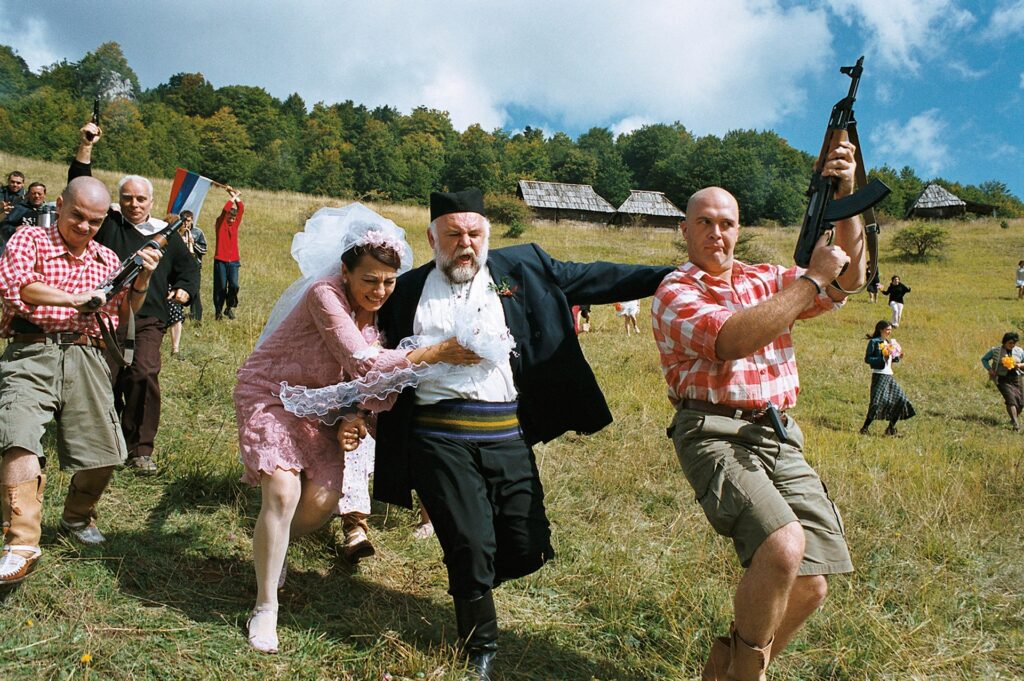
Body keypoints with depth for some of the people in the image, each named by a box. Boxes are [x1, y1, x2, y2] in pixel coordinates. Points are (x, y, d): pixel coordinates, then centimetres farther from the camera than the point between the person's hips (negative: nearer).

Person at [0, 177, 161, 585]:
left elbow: (121, 315, 20)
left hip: (85, 358, 4)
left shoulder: (107, 260, 19)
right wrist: (76, 299, -14)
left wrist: (141, 281, 3)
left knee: (104, 454, 2)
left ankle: (77, 519, 30)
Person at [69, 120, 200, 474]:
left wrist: (185, 289, 7)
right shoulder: (107, 224, 11)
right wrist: (85, 149, -10)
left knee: (144, 375, -17)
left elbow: (188, 266, 27)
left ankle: (141, 450, -7)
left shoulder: (166, 233, 16)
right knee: (106, 381, -2)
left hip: (149, 320, 0)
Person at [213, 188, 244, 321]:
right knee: (221, 287, 1)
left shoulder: (236, 223, 11)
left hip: (234, 261, 3)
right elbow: (225, 209, -13)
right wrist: (233, 197, -5)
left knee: (234, 285, -8)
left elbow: (241, 209, 3)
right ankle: (218, 311, 13)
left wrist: (236, 196, 3)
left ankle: (229, 307, 12)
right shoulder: (220, 223, 1)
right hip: (220, 260, -3)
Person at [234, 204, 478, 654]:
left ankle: (272, 546, 30)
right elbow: (363, 364, -37)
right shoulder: (325, 295, -28)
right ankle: (265, 607, -4)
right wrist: (435, 353, -43)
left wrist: (354, 420, -20)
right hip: (269, 393, -6)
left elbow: (366, 379, -1)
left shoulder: (380, 311, -6)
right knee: (284, 491, -21)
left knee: (325, 498, -4)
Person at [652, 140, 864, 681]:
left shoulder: (767, 281, 18)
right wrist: (813, 277, -14)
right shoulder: (674, 293, -1)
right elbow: (732, 340, -20)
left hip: (781, 438, 6)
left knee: (810, 585, -1)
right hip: (716, 436, -6)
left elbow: (850, 279, 11)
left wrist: (844, 198, -1)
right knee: (782, 547, -28)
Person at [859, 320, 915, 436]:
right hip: (879, 375, -8)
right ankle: (865, 428, -8)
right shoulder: (874, 342, -5)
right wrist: (882, 359, -20)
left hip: (889, 375, 8)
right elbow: (867, 359, -11)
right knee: (877, 402, -16)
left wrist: (898, 357, 3)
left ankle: (891, 428, 15)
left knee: (901, 400, 5)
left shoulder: (889, 342, 18)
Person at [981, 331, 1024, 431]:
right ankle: (1016, 424, -22)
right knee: (1010, 399, -19)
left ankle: (1015, 418, 34)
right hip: (1002, 379, -4)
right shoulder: (995, 350, -2)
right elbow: (984, 359, 10)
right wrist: (989, 369, -5)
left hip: (1015, 379, 4)